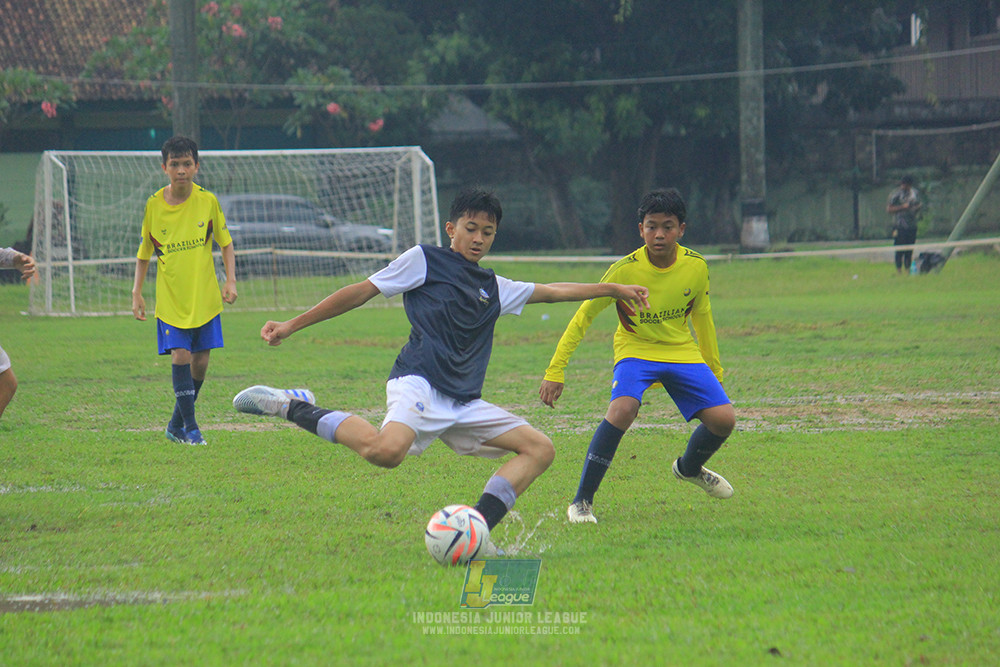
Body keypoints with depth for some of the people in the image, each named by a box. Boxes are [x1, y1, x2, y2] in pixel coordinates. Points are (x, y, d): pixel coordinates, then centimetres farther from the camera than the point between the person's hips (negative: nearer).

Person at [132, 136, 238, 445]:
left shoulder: (207, 200, -4)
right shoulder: (154, 204, -3)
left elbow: (226, 244, 6)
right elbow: (144, 252, 8)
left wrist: (230, 281, -7)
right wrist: (137, 292, 2)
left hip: (205, 297, 1)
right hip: (170, 299, -1)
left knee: (200, 361, 3)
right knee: (180, 356, -13)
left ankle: (176, 425, 20)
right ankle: (190, 427, -6)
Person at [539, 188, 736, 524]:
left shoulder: (696, 267, -10)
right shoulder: (625, 270, -21)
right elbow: (583, 317, -13)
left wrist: (714, 370, 18)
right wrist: (555, 371, -16)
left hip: (683, 351, 4)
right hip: (636, 349, -4)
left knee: (723, 419, -11)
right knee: (622, 409, -33)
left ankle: (689, 468, 26)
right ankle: (582, 502, -21)